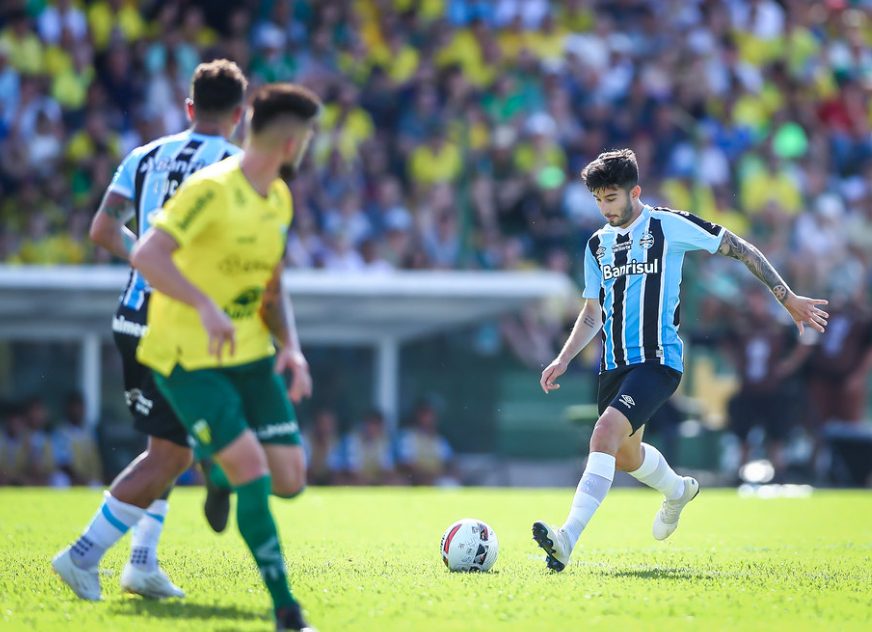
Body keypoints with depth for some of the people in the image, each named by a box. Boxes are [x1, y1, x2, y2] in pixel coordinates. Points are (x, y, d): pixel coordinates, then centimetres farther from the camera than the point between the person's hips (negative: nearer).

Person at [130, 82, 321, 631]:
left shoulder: (279, 199, 9)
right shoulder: (212, 190, -18)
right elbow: (146, 256, -27)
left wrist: (290, 347, 1)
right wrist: (206, 307, -38)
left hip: (250, 352, 7)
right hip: (187, 356, -7)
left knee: (290, 478, -3)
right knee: (251, 470, -18)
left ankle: (223, 474, 31)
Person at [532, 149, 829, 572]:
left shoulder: (668, 226, -4)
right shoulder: (597, 244, 13)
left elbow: (739, 249, 2)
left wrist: (788, 299, 3)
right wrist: (563, 360, 8)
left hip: (657, 360, -7)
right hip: (614, 363, 7)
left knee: (606, 432, -27)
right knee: (626, 455, 19)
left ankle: (568, 539, -36)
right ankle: (678, 491, 54)